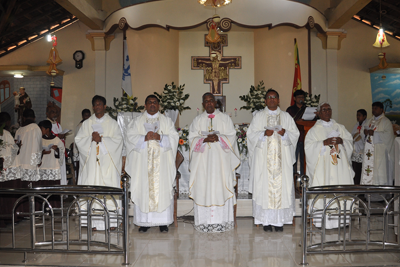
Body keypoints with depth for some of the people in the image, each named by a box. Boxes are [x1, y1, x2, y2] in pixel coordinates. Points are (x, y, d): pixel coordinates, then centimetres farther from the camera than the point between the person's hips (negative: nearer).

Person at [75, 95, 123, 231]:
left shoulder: (112, 123, 9)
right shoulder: (86, 123, 15)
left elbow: (117, 140, -3)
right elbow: (78, 139, 6)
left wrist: (102, 139, -13)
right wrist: (91, 138, -10)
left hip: (107, 162, -1)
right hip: (91, 162, 2)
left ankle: (111, 221, -2)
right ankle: (93, 222, -2)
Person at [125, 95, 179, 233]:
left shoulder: (166, 121, 12)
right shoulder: (137, 122, 12)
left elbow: (174, 137, 1)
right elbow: (130, 136, 0)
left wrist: (159, 137, -15)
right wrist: (145, 138, -16)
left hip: (162, 163, 0)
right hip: (143, 163, 0)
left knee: (163, 189, -3)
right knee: (143, 189, -3)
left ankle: (163, 222, 3)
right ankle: (144, 222, 4)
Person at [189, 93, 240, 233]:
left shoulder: (225, 118, 9)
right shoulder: (197, 120, 11)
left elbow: (231, 137, 2)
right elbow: (192, 139, 3)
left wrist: (218, 138, -15)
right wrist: (205, 139, -15)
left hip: (221, 160, -1)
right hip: (203, 162, 1)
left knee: (221, 188, -5)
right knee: (203, 189, -3)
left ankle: (222, 221, 1)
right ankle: (204, 222, 2)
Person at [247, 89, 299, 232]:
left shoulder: (286, 116, 13)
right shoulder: (259, 116, 10)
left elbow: (295, 133, 8)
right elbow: (251, 134, 3)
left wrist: (285, 133, -11)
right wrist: (264, 133, -14)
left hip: (282, 158, 1)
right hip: (263, 158, -1)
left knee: (281, 185, -4)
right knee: (264, 186, -5)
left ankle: (279, 220, 3)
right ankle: (266, 220, 1)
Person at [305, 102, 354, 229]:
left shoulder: (339, 127, 16)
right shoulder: (314, 130, 5)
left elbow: (350, 140, 14)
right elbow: (308, 146, -5)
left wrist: (341, 141, -7)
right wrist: (324, 143, -16)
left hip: (339, 164, 3)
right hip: (322, 166, -3)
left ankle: (340, 220, 3)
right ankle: (322, 221, -5)